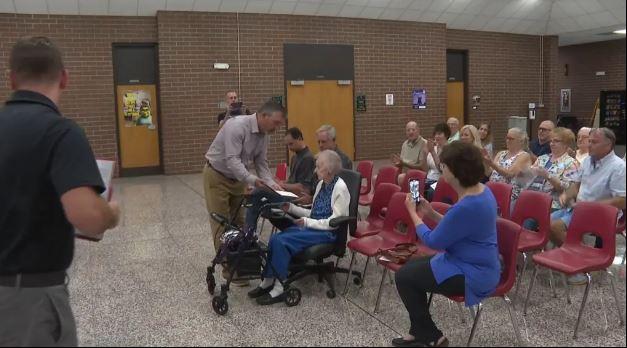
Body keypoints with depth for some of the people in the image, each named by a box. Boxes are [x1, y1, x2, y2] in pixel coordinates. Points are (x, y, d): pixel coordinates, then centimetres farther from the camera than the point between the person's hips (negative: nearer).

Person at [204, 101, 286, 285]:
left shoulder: (263, 134, -4)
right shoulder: (237, 126, -29)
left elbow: (261, 163, -1)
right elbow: (232, 160, -34)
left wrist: (271, 184, -16)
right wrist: (252, 180, -42)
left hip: (236, 178, 8)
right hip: (217, 176, -7)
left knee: (239, 221, 7)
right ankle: (228, 267, 5)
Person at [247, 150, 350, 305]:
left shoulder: (340, 187, -13)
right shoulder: (321, 184, 11)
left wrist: (308, 223, -16)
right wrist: (292, 208, 7)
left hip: (328, 232, -8)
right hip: (312, 227, 8)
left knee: (281, 241, -23)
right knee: (275, 239, -13)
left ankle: (279, 288, -13)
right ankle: (268, 281, -5)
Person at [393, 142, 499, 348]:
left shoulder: (467, 206, -31)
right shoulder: (481, 191, 1)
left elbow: (433, 241, -18)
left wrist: (413, 213, -5)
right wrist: (431, 214, 5)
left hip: (472, 275, -10)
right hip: (475, 265, 10)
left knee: (404, 277, -1)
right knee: (410, 268, 15)